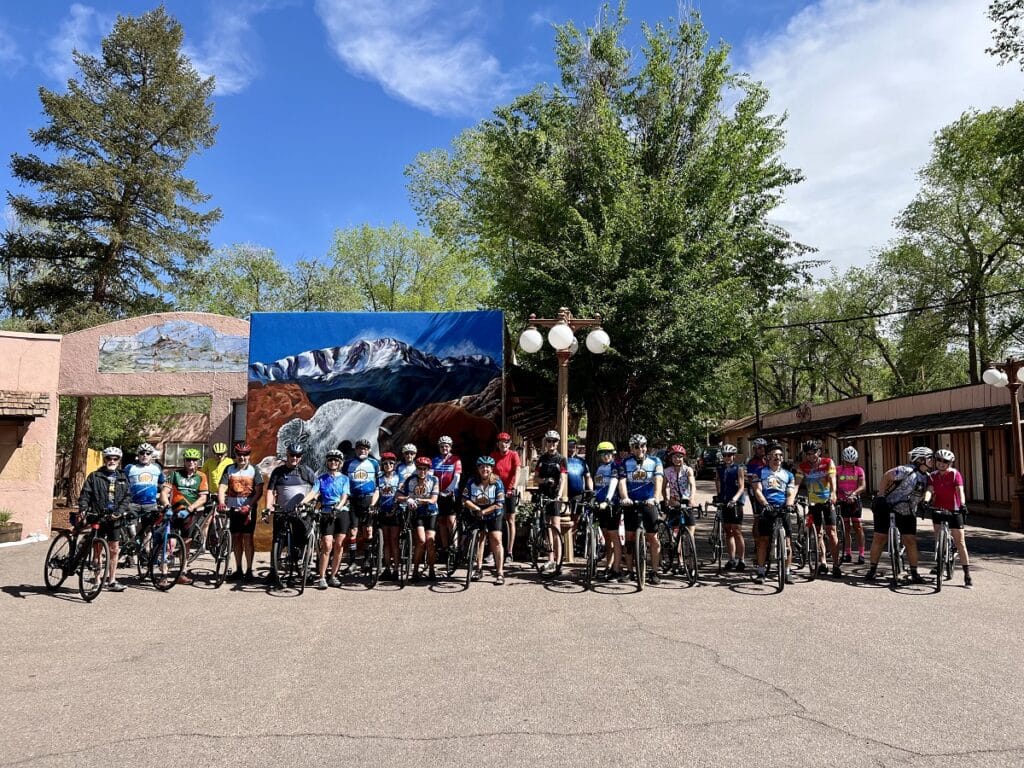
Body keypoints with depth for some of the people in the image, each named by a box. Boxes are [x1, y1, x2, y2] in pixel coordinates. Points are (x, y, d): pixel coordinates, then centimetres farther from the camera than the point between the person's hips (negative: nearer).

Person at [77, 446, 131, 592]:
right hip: (98, 517, -2)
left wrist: (120, 511, -11)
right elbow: (85, 495, -3)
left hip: (115, 518, 2)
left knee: (114, 549, 4)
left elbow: (127, 497, 5)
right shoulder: (94, 476, 4)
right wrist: (83, 510, -18)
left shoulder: (122, 478, 11)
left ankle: (112, 581, 12)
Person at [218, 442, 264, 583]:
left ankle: (249, 571, 2)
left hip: (248, 508, -3)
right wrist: (221, 503, -22)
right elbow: (222, 488, -4)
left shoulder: (254, 470, -2)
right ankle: (238, 570, 18)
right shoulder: (229, 469, 5)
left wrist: (249, 506, -20)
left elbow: (259, 491, -8)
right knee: (235, 537, 8)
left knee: (247, 538, -4)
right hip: (233, 508, 3)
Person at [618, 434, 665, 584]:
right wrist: (625, 498, -27)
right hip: (631, 503, 2)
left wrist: (656, 497, -30)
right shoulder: (626, 463, 4)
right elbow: (622, 482, -8)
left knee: (653, 538, -3)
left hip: (649, 503, -1)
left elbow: (658, 480, -13)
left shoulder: (655, 461, 1)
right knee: (629, 536, 5)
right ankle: (629, 570, 14)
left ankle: (654, 572, 4)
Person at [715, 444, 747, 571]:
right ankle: (731, 559, 16)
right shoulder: (719, 468, 11)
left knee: (737, 532, -6)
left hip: (735, 503, -5)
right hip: (724, 503, 5)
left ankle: (741, 560, 0)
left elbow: (741, 487, -10)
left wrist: (734, 499, -24)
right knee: (728, 532, 9)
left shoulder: (739, 468, -3)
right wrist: (718, 497, 4)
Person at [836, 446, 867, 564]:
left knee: (857, 527, -3)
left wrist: (853, 493, -27)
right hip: (843, 501, 1)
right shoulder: (838, 470, 4)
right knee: (846, 528, 7)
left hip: (855, 501, -1)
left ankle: (861, 554, -1)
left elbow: (863, 486, -9)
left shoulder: (859, 470, 2)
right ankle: (848, 554, 13)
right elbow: (834, 485, -3)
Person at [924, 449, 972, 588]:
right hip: (938, 509, 3)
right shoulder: (933, 476, 0)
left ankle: (967, 575, -2)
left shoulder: (955, 474, -9)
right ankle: (939, 566, 17)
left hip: (954, 510, -3)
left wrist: (963, 505, -39)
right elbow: (930, 490, -14)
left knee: (960, 542, -4)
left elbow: (960, 490, -23)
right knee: (938, 539, 2)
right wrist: (926, 501, -34)